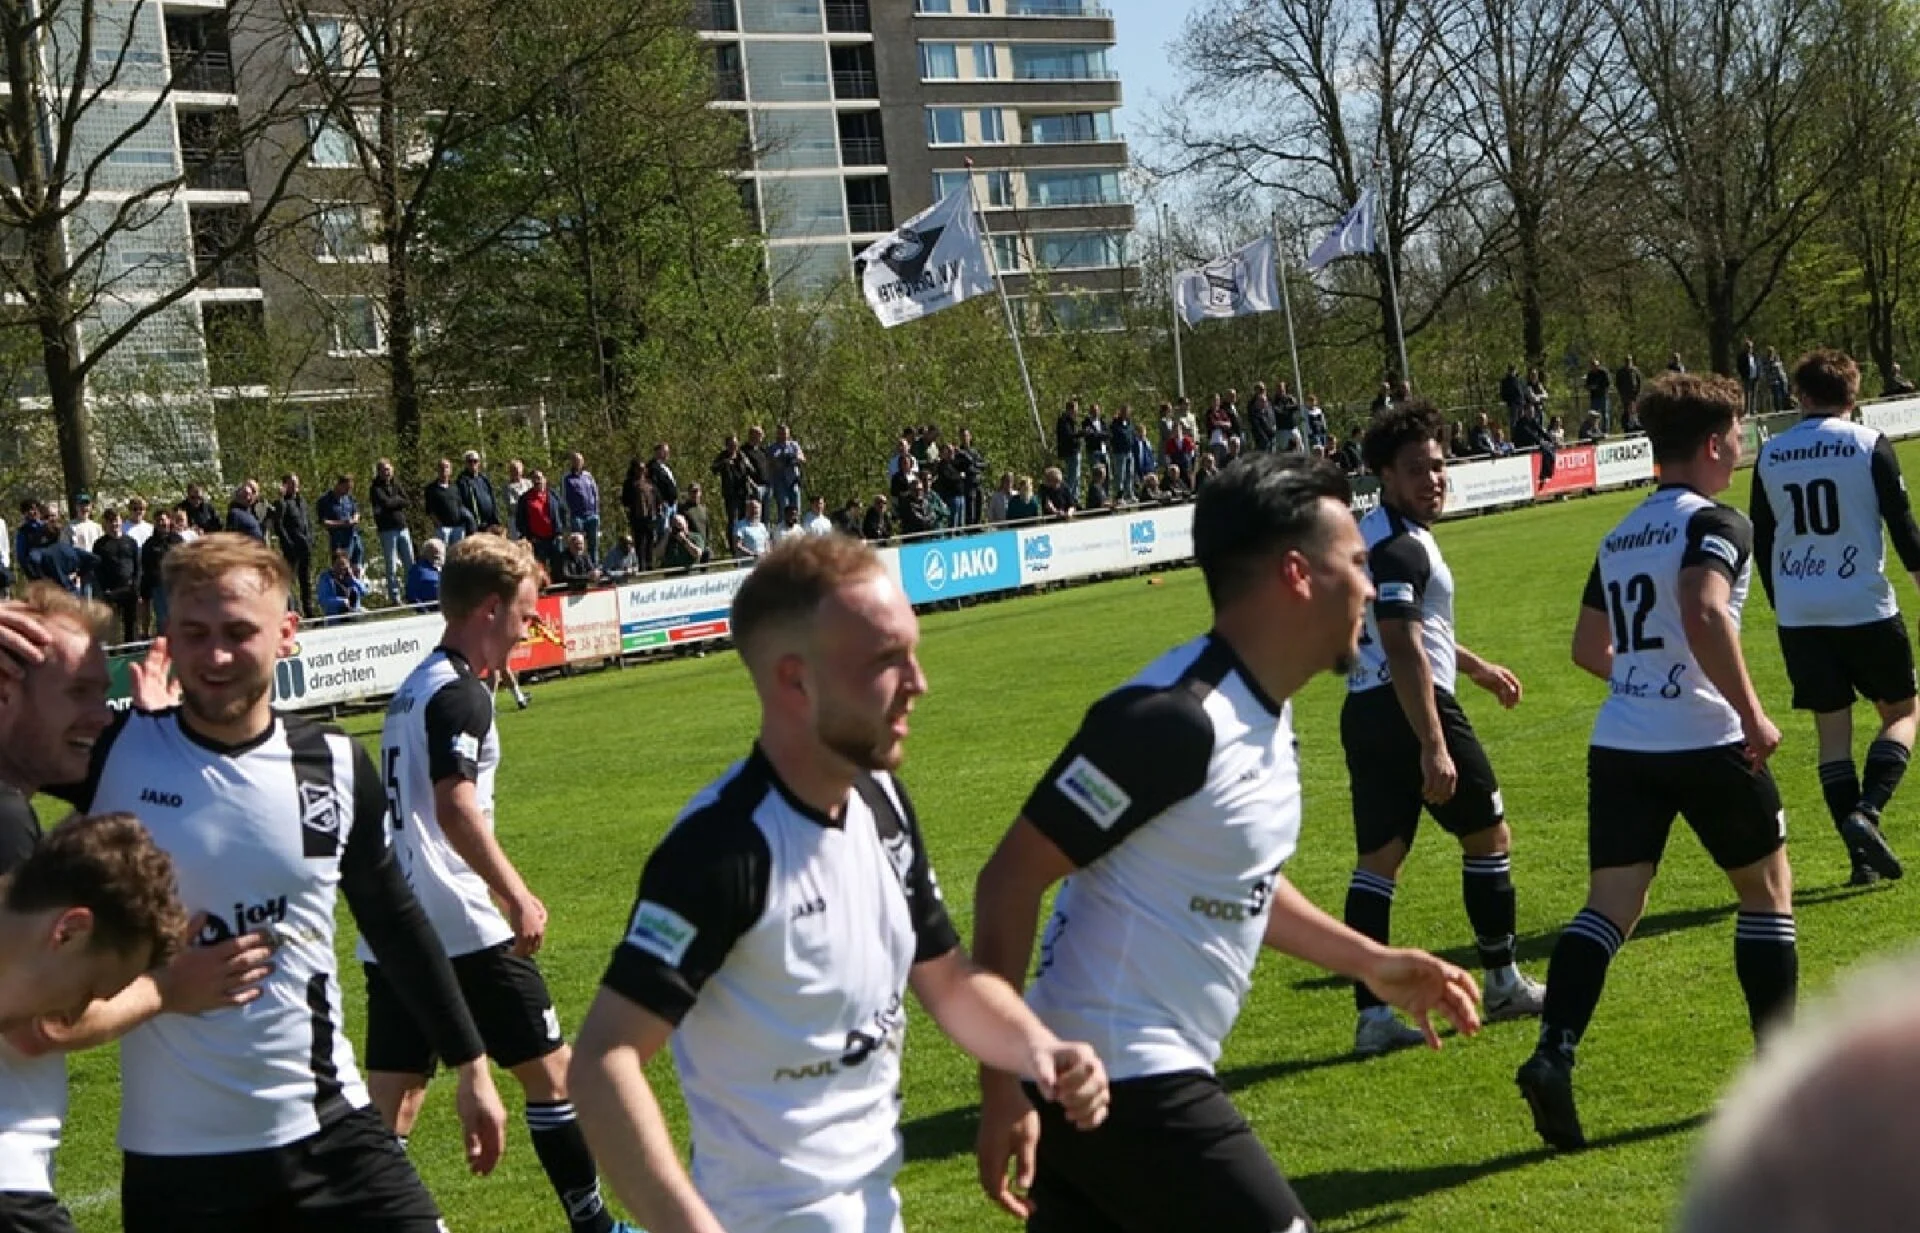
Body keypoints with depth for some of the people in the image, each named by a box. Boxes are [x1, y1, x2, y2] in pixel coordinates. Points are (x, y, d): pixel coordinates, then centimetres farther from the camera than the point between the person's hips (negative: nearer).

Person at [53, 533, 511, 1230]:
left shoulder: (336, 766, 0)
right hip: (174, 1153, -2)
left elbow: (394, 922, 12)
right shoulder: (112, 754, -7)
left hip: (329, 1128, 2)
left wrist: (469, 1065, 16)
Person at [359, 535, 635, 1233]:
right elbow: (456, 808, -24)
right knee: (548, 1068, 5)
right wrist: (517, 895, -25)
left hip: (390, 932, 9)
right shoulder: (460, 693, -12)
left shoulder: (412, 689, 17)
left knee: (390, 1099, 7)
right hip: (459, 929, -9)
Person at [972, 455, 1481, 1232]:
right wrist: (1002, 1089, -22)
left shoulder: (1262, 709, 8)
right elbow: (1010, 881, -21)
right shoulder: (1172, 717, -22)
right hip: (1126, 1083, -9)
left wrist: (1370, 961, 21)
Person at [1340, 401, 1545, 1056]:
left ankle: (1372, 1016, 1)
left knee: (1378, 859, 5)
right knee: (1489, 836, 9)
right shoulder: (1402, 547, -16)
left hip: (1363, 712, 9)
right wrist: (1433, 746, -28)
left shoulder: (1373, 536, 16)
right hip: (1411, 708, -9)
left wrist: (1476, 666, 42)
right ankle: (1503, 984, 20)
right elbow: (1403, 649, -25)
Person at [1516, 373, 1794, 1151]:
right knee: (1767, 888, 14)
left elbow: (1588, 648, 24)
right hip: (1703, 742, -6)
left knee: (1610, 907, 1)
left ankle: (1554, 1054, -18)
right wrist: (1752, 714, -20)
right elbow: (1706, 615, -26)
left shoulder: (1621, 536, 17)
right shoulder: (1715, 522, -8)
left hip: (1618, 744, 6)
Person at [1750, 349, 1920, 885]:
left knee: (1832, 729, 8)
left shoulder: (1769, 456, 7)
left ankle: (1861, 853, 4)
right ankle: (1867, 810, -11)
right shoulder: (1870, 445, -4)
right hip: (1865, 608, -3)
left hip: (1798, 615, 3)